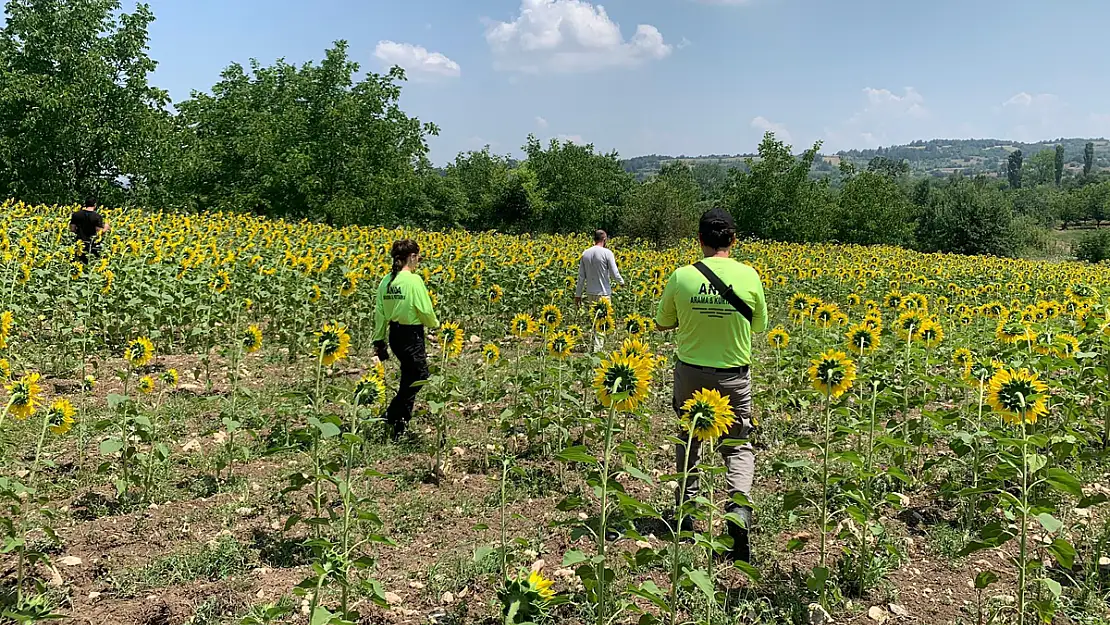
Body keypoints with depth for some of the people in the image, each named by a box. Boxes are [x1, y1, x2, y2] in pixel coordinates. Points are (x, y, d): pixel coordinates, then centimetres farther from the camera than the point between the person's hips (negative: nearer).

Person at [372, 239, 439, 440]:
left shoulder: (386, 281, 3)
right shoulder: (414, 280, -18)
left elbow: (379, 314, 6)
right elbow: (426, 310, -15)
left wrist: (379, 341, 14)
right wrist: (435, 324, 6)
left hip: (394, 335, 8)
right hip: (412, 335, -8)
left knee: (410, 374, 23)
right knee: (416, 378, 4)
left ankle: (401, 420, 27)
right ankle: (395, 425, 3)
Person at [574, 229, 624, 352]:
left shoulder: (585, 254, 6)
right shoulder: (607, 253, -10)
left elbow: (581, 276, 8)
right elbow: (614, 273, -9)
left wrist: (578, 294, 13)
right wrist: (622, 282, 12)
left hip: (590, 292, 5)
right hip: (603, 292, -5)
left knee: (594, 319, 15)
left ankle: (598, 343, 20)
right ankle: (598, 347, -3)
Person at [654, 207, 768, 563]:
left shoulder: (682, 277, -11)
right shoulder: (749, 276, -10)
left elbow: (662, 324, 3)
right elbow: (759, 326, 5)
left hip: (690, 373, 1)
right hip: (734, 377, 0)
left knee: (689, 440, 20)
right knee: (738, 445, 13)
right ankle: (739, 506, -12)